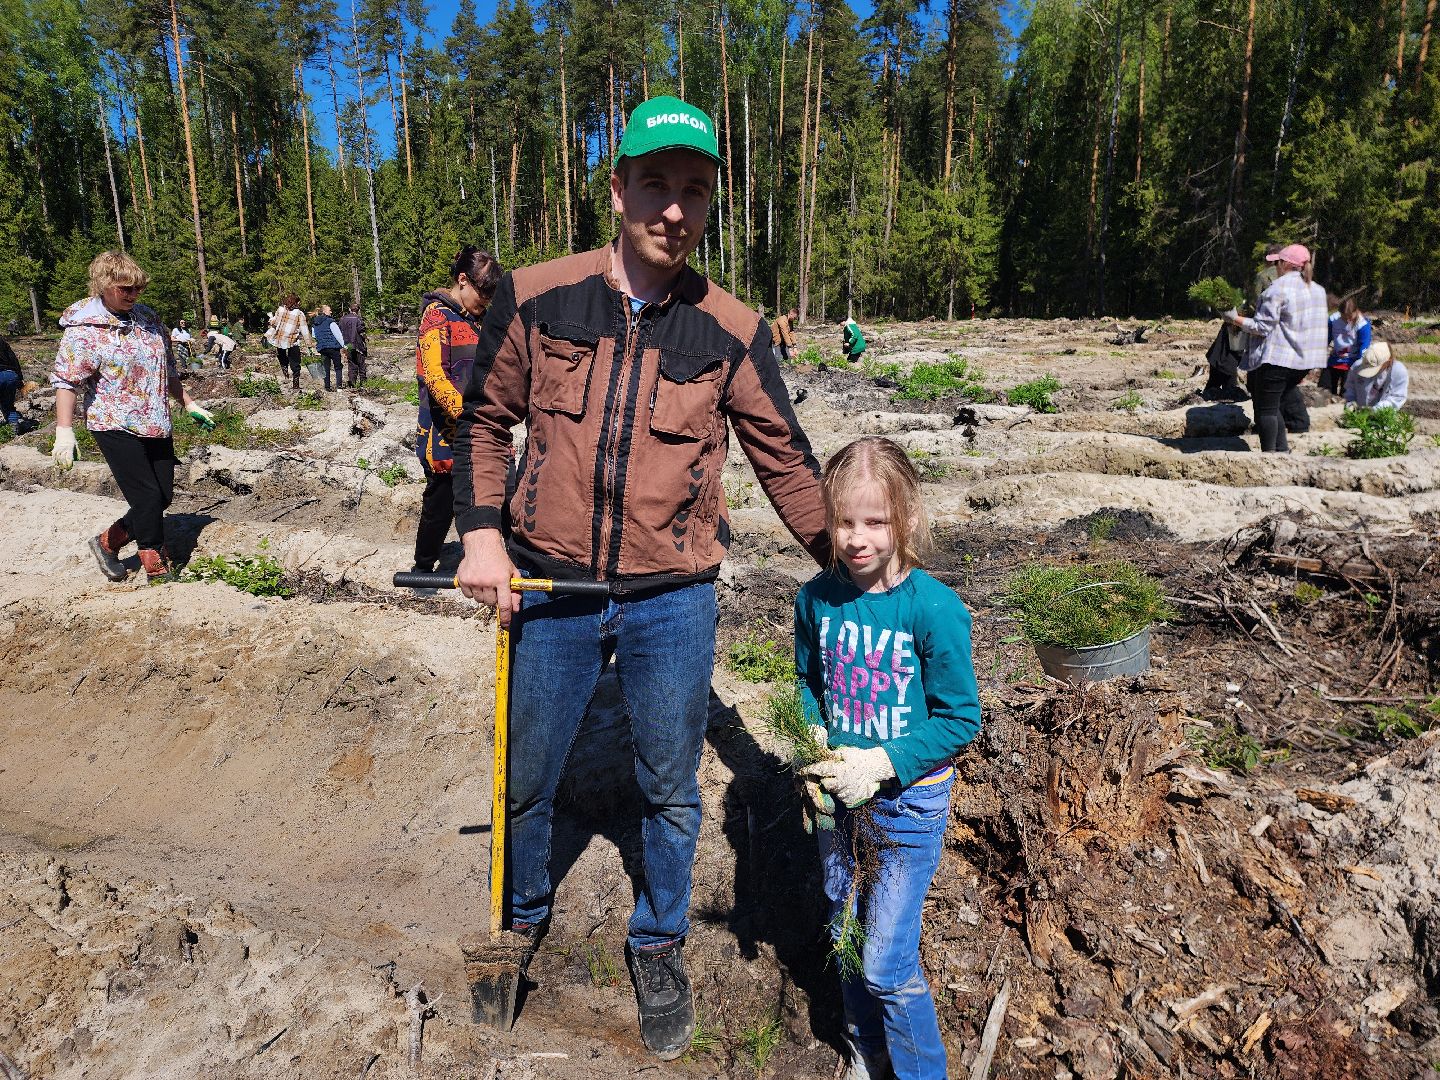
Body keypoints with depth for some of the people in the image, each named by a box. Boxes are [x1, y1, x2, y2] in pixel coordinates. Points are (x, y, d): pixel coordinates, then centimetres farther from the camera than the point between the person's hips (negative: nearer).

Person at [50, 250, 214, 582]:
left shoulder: (146, 317, 8)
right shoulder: (84, 330, -11)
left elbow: (167, 368, 19)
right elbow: (66, 381, -13)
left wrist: (188, 404, 22)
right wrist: (64, 430, -20)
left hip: (155, 426, 7)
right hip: (115, 427, -7)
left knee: (163, 496, 8)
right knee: (148, 497, -9)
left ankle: (107, 543, 29)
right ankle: (157, 569, 5)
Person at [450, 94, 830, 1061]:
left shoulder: (732, 332, -4)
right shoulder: (536, 298, -4)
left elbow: (787, 461, 1)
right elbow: (485, 419, 6)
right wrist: (481, 532, -6)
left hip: (674, 600, 0)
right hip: (550, 588, 1)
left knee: (672, 792, 14)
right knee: (527, 780, 18)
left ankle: (659, 945, 41)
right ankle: (523, 920, 48)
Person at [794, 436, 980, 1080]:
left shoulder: (934, 609, -21)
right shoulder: (817, 597, -8)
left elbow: (961, 718, -15)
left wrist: (880, 764, -23)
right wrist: (817, 746, -10)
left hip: (908, 801, -5)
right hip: (837, 794, 5)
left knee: (885, 962, 2)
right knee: (844, 936, 22)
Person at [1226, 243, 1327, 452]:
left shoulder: (1278, 288, -13)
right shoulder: (1318, 289, 12)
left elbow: (1262, 327, -16)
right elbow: (1321, 323, 17)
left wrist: (1236, 319, -5)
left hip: (1277, 359, -8)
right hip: (1305, 360, 8)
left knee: (1266, 408, -1)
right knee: (1274, 404, 18)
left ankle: (1269, 452, -1)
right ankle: (1282, 449, 15)